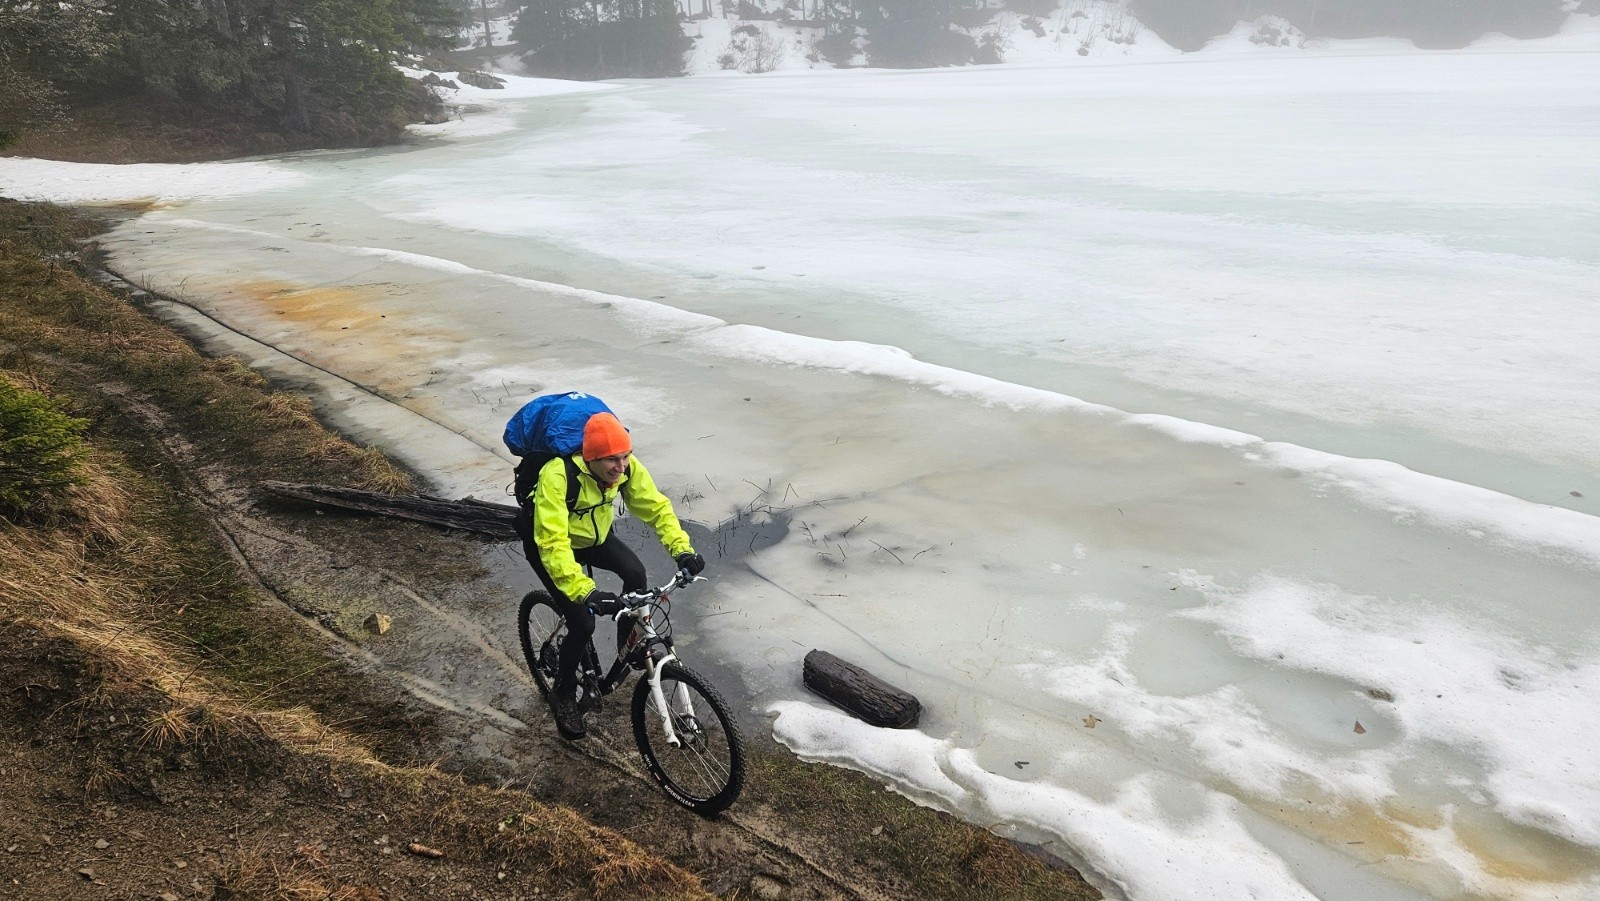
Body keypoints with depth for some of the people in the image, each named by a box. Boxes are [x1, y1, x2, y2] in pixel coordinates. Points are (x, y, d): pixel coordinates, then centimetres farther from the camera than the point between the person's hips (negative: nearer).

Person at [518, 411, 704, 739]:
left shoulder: (626, 467, -23)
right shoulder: (558, 475, -39)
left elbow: (656, 507, -16)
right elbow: (552, 542, -45)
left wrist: (681, 548, -31)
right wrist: (584, 591, -55)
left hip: (595, 535, 5)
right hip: (546, 541, -5)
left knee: (635, 573, -22)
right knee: (582, 623, -15)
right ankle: (563, 697, 11)